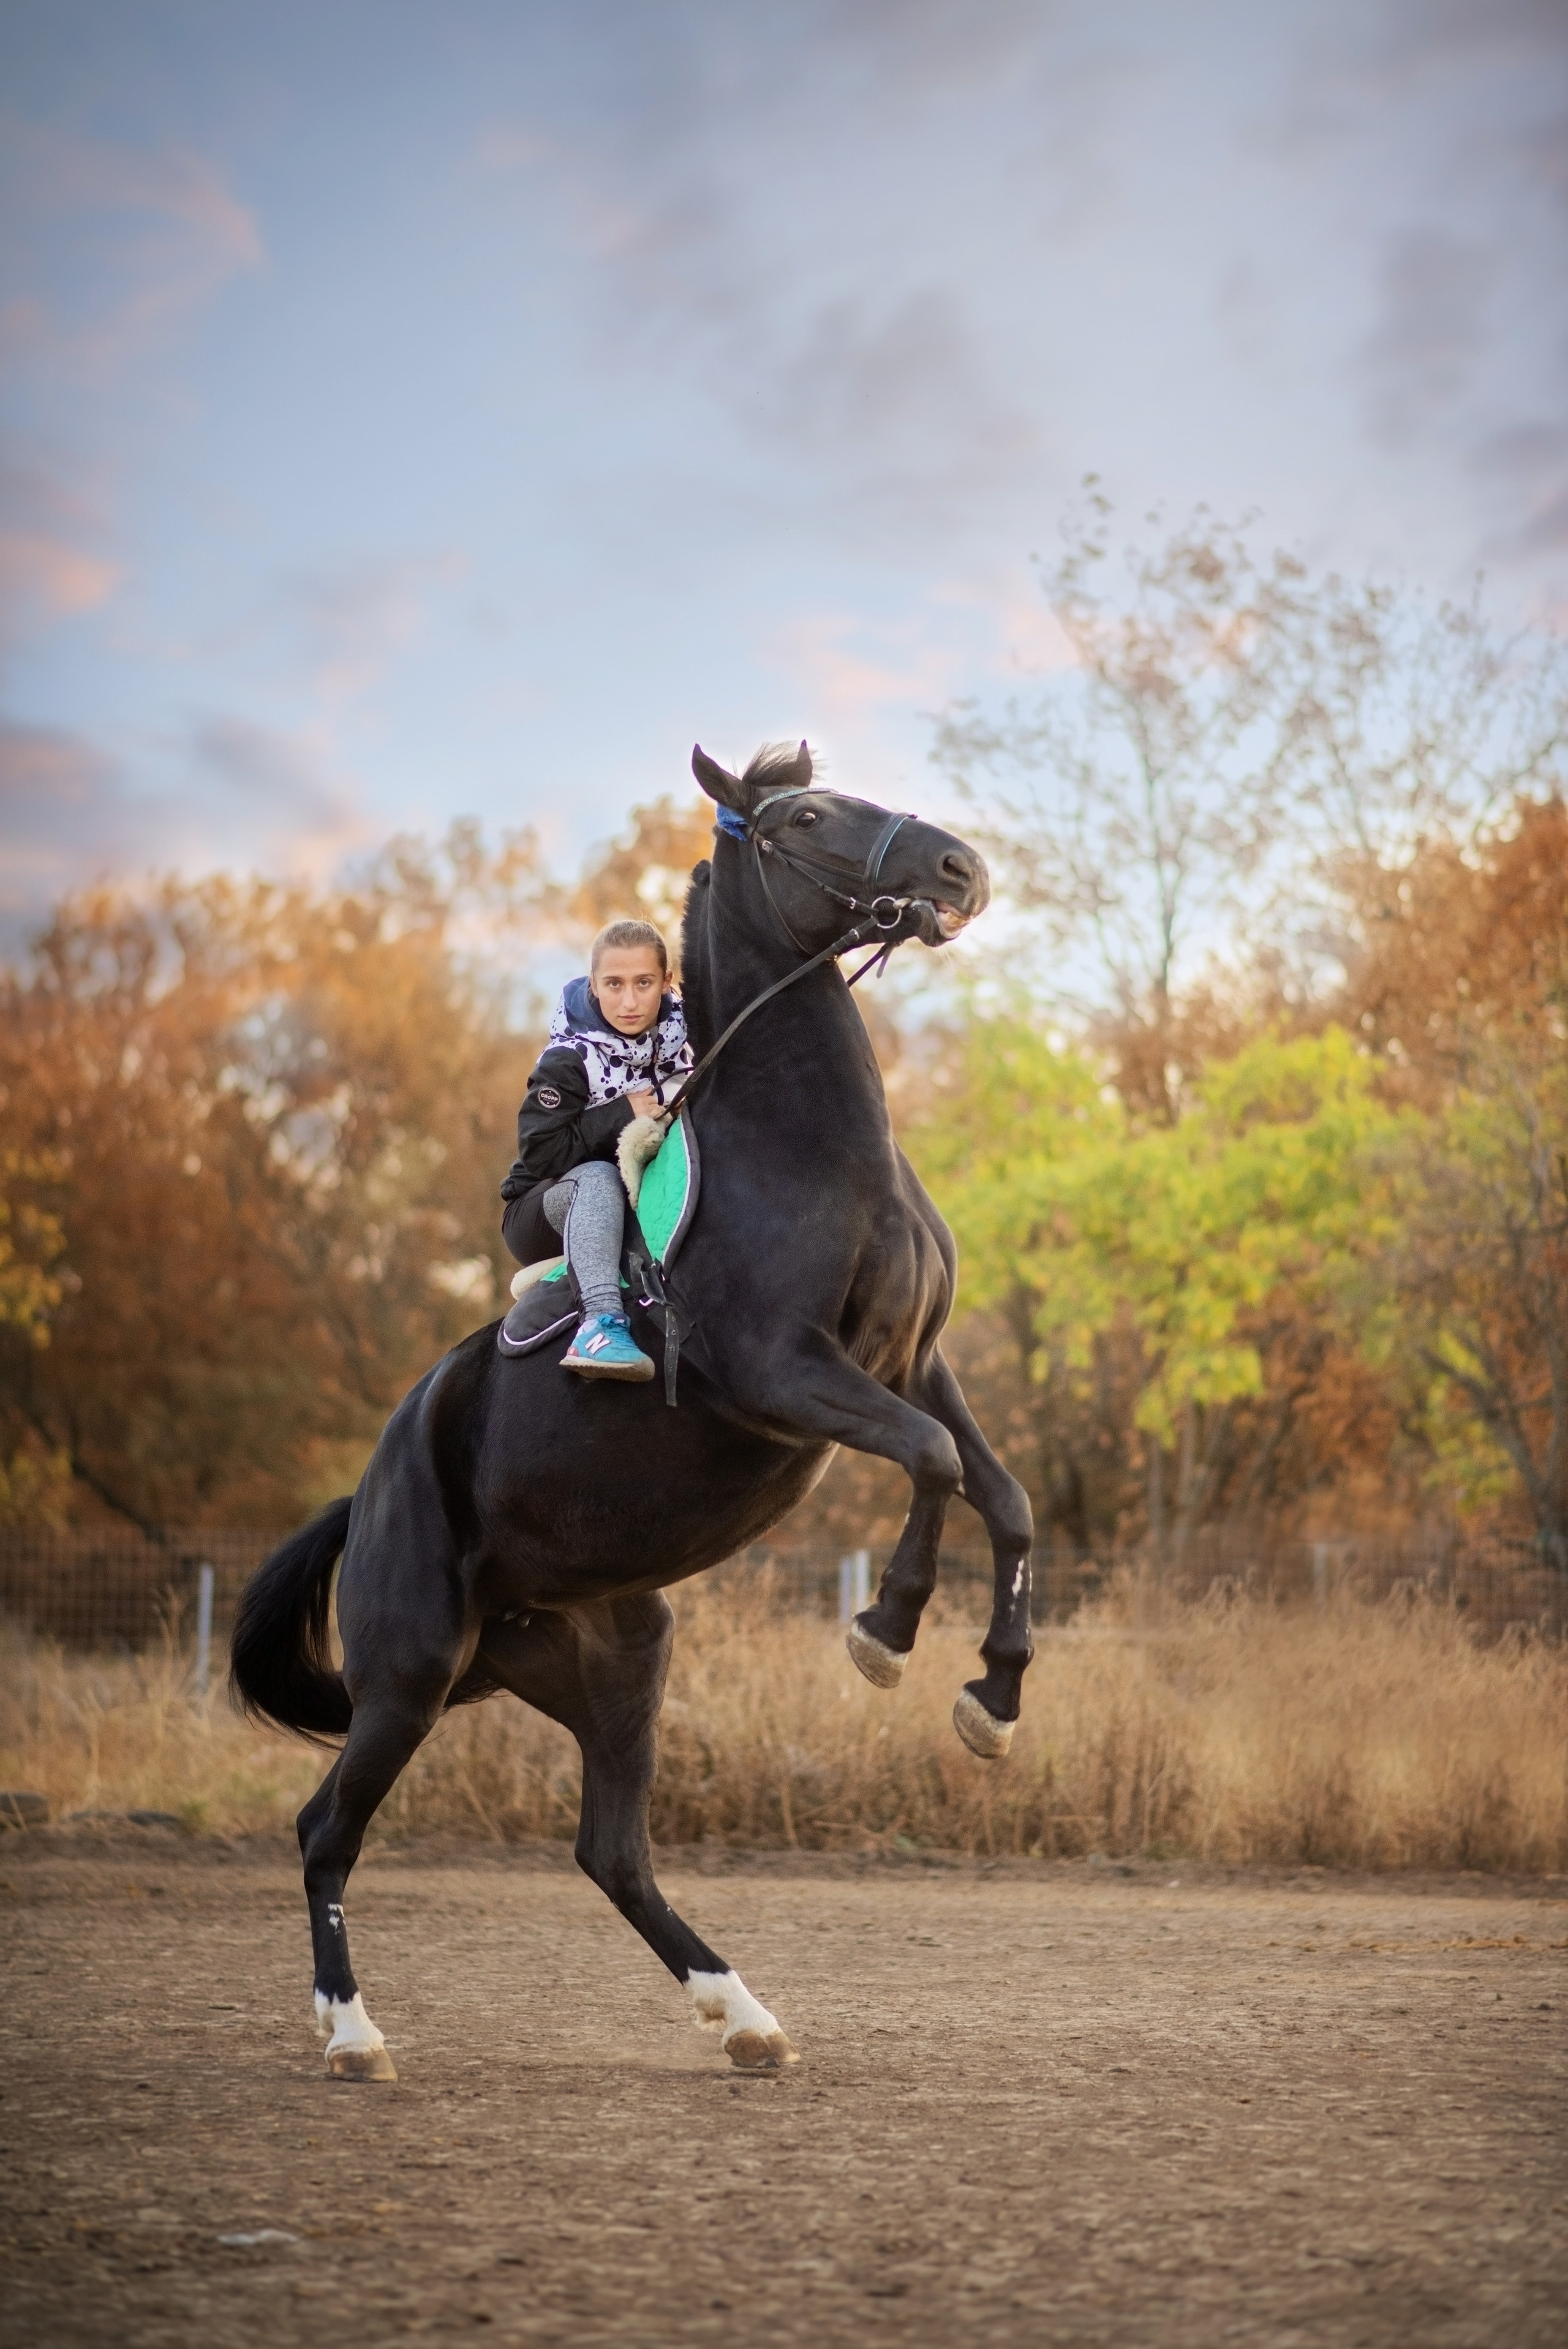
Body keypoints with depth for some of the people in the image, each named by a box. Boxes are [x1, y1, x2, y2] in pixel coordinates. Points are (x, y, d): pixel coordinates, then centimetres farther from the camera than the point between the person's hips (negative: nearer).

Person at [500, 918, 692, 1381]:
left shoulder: (682, 1040, -3)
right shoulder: (568, 1060, -15)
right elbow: (540, 1154, -22)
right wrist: (623, 1114, -24)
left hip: (642, 1213, 5)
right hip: (545, 1216, -5)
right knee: (598, 1177, -38)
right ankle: (602, 1321, -56)